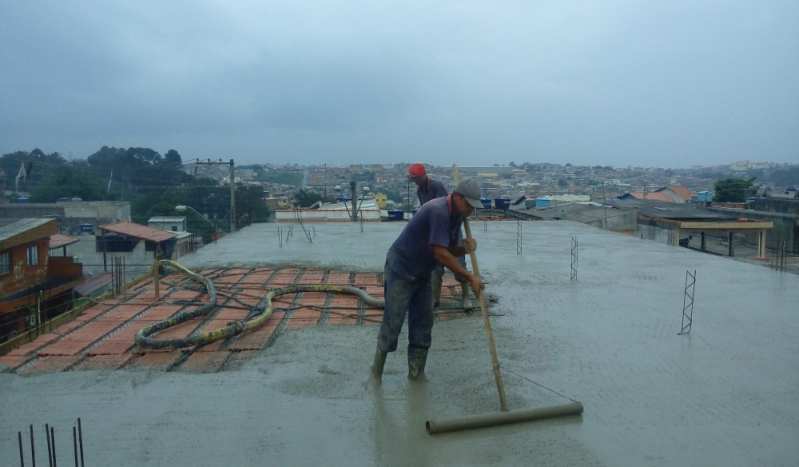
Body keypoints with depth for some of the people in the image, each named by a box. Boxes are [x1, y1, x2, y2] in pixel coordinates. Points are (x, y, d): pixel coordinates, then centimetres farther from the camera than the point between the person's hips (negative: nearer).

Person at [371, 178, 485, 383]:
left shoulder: (456, 215, 3)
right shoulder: (438, 211, -27)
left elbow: (450, 249, 8)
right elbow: (440, 253, -30)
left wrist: (465, 248, -14)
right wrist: (470, 277, -26)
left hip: (421, 275, 9)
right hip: (400, 271, -9)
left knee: (423, 322, 7)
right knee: (393, 323, -2)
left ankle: (417, 373, 18)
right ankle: (376, 371, 14)